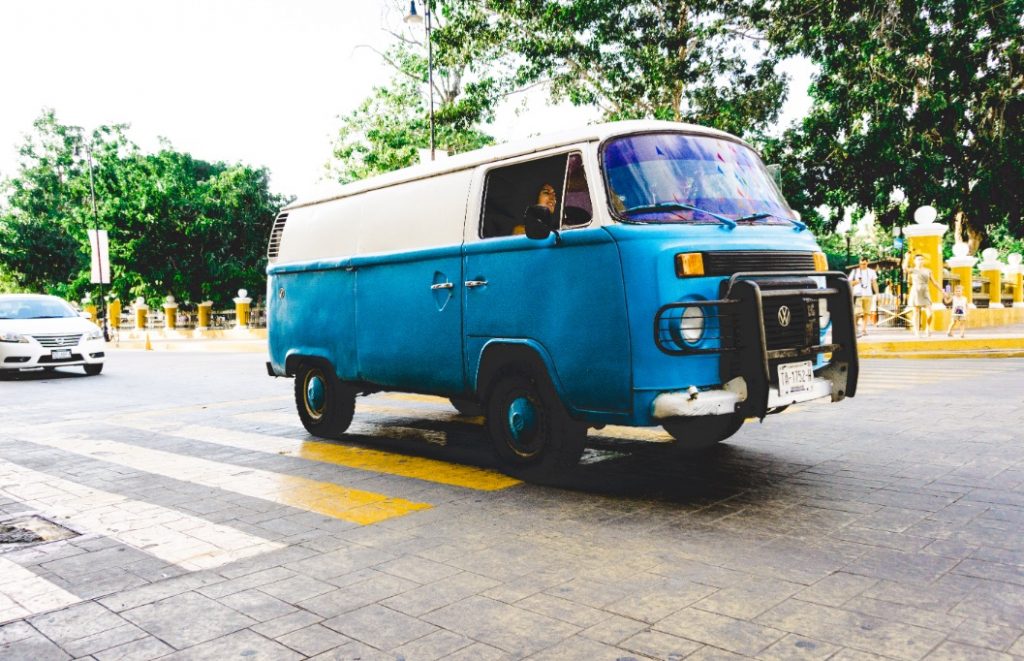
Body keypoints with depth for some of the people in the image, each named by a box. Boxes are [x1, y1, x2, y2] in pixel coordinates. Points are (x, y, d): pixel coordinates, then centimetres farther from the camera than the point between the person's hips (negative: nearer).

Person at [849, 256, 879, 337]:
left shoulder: (871, 271, 13)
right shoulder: (855, 271, 6)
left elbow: (874, 283, 14)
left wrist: (877, 293, 7)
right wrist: (855, 282, -15)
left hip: (868, 294, 3)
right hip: (858, 294, -3)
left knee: (866, 313, 2)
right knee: (857, 313, -13)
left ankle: (864, 329, 8)